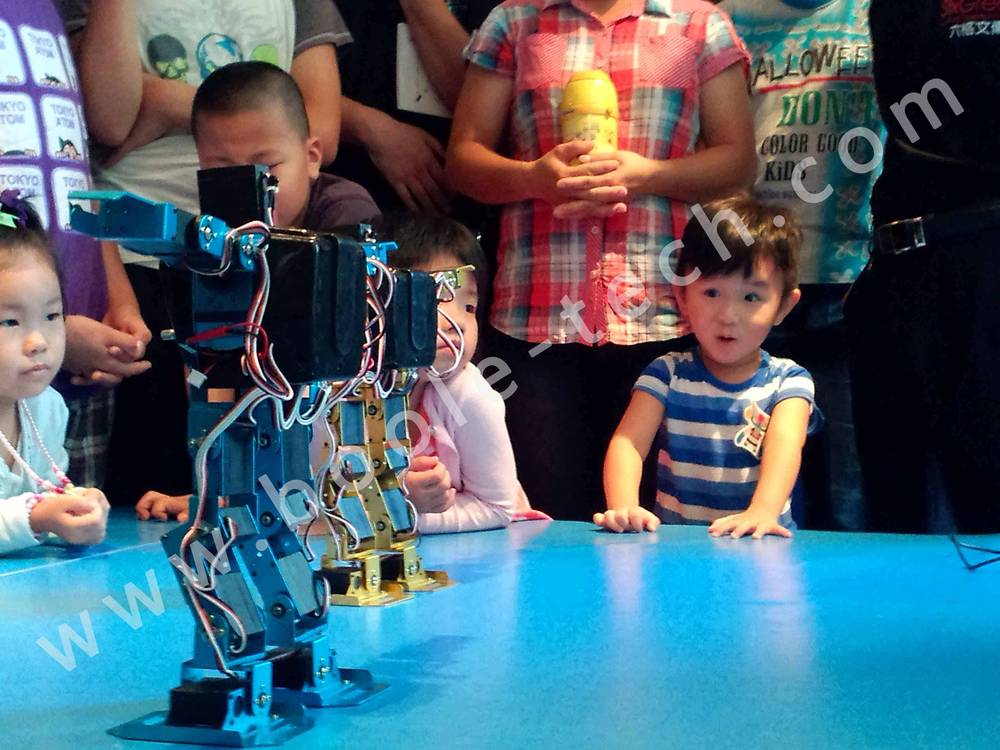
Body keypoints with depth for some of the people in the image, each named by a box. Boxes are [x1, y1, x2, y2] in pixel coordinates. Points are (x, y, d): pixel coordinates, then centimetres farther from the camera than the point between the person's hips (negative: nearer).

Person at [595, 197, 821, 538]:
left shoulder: (787, 380, 1)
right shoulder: (668, 373, 4)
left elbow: (785, 445, -17)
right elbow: (628, 442, -10)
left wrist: (762, 513, -38)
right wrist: (623, 507, -31)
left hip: (760, 548, 2)